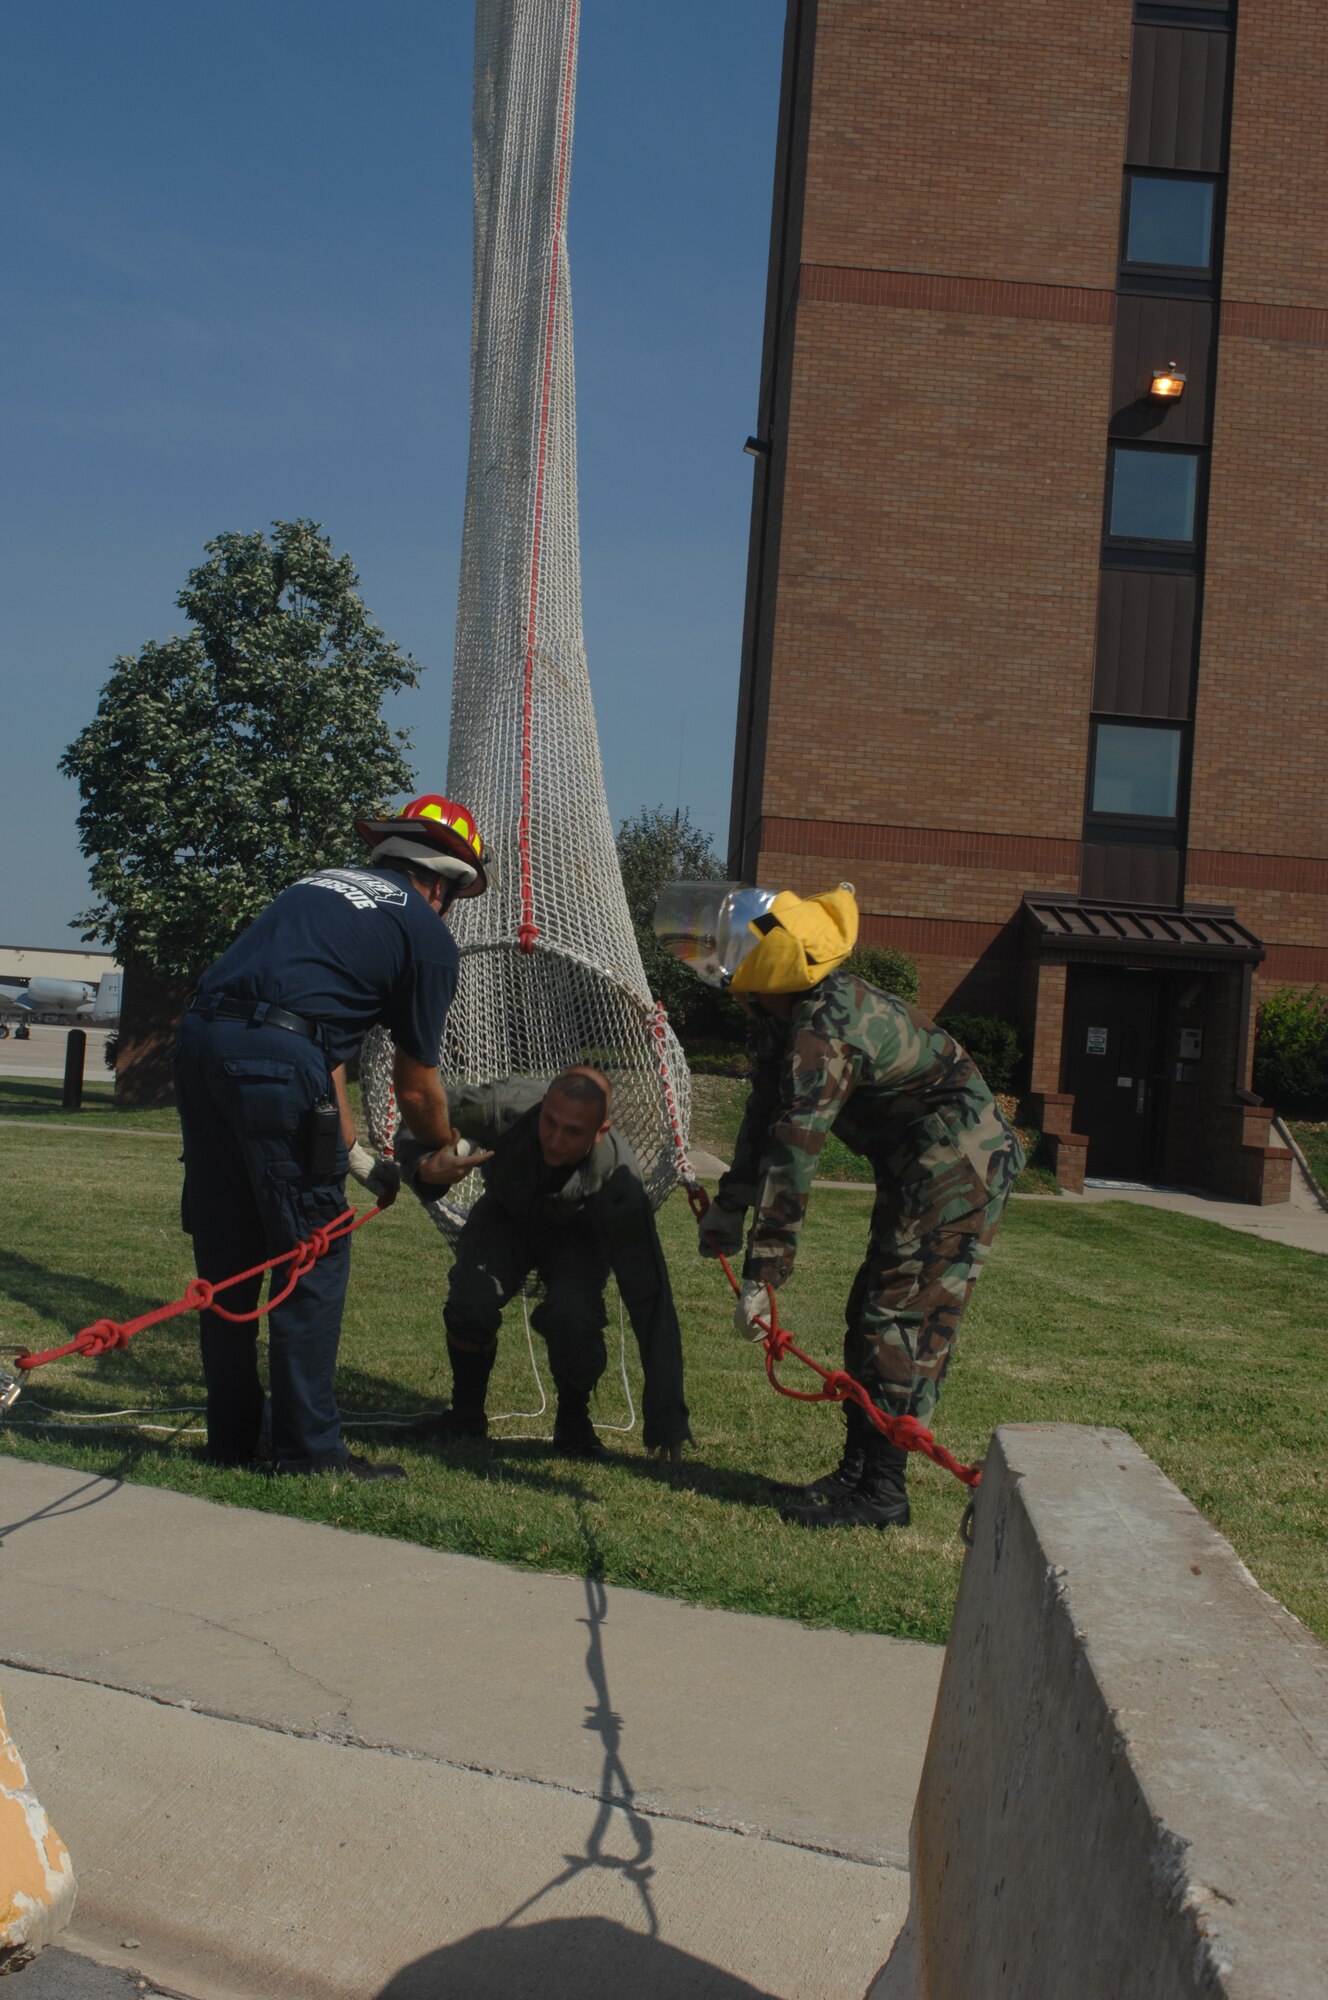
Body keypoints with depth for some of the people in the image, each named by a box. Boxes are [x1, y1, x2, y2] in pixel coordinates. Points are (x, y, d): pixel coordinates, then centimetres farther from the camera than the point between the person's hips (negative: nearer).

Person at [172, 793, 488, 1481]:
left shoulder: (322, 884, 28)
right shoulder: (429, 936, 8)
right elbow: (415, 1088, 13)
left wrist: (357, 1156, 32)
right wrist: (450, 1150, 33)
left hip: (199, 1037, 7)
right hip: (274, 1058, -7)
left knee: (225, 1255, 16)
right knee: (314, 1257, 4)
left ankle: (231, 1436, 26)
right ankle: (309, 1449, 9)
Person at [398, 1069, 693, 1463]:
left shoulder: (619, 1182, -37)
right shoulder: (505, 1108, -36)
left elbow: (650, 1301, -33)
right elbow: (418, 1120, -17)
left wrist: (666, 1419, -33)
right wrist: (425, 1168, -42)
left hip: (578, 1235, -1)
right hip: (506, 1217, 2)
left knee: (573, 1316, -32)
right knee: (471, 1303, -28)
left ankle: (573, 1423, 0)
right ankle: (466, 1416, 4)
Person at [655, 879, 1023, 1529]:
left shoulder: (824, 1034, -28)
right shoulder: (790, 1013, 4)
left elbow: (793, 1158, -29)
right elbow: (767, 1115, 14)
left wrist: (762, 1275, -28)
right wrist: (729, 1207, 15)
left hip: (955, 1167, -10)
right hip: (922, 1165, 10)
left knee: (903, 1322, -9)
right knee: (872, 1315, 12)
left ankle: (881, 1493, -3)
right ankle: (858, 1470, 19)